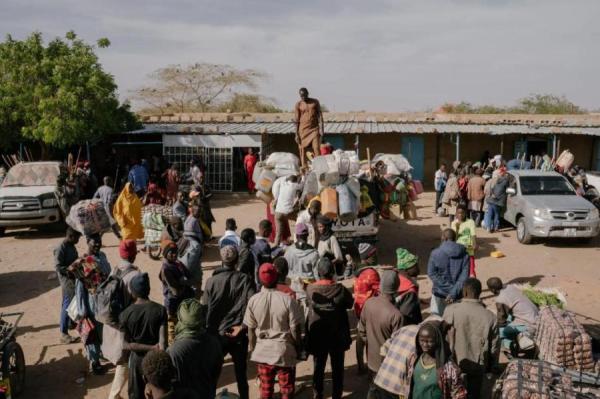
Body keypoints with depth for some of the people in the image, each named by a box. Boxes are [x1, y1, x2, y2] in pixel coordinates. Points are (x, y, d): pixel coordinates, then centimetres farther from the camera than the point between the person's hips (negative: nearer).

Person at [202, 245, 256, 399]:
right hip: (239, 335, 0)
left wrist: (207, 331, 6)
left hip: (217, 334, 0)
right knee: (241, 372, 14)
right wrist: (242, 326, -12)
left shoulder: (211, 281, -7)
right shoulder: (245, 280, -9)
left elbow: (205, 310, -4)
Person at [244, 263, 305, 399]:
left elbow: (250, 329, -2)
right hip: (285, 351, -2)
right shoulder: (288, 300, -17)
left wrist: (253, 348, 14)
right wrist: (298, 347, 7)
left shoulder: (253, 300, -10)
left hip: (262, 352, 2)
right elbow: (295, 329, -11)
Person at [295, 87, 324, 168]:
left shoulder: (315, 102, 6)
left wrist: (321, 128, -8)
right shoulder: (298, 104, 3)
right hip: (303, 130, 0)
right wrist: (296, 134, -2)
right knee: (302, 150, -2)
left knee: (317, 149, -11)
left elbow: (320, 115, 3)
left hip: (314, 129, 0)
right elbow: (297, 120, 2)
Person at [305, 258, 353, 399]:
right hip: (338, 336, -1)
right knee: (337, 368, 17)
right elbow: (349, 304, -2)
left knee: (318, 368, 17)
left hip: (317, 337, 1)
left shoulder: (310, 289, -16)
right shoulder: (341, 289, -19)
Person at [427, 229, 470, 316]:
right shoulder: (464, 254, -3)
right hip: (457, 294, 2)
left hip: (440, 293, -2)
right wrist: (454, 293, -16)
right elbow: (464, 276, -11)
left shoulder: (435, 253, -9)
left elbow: (432, 273, -12)